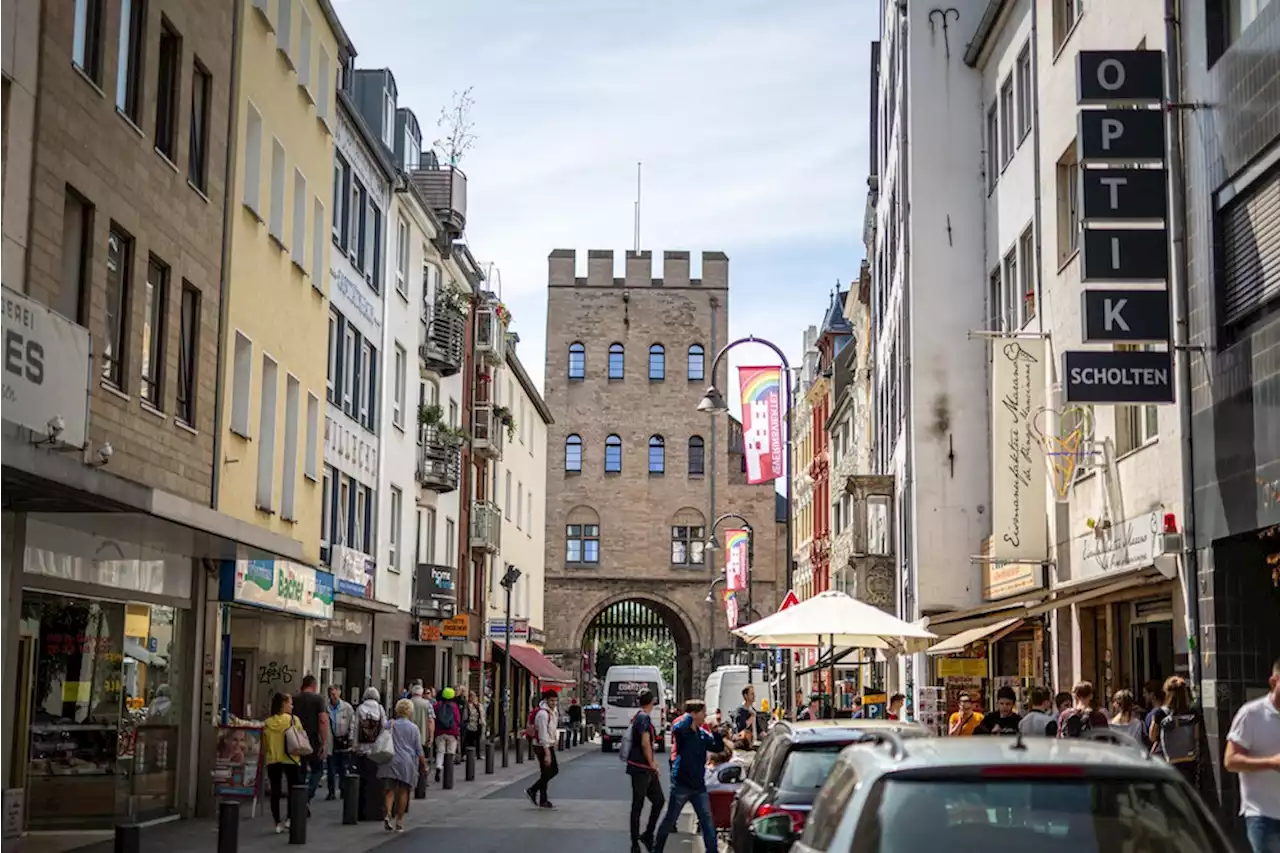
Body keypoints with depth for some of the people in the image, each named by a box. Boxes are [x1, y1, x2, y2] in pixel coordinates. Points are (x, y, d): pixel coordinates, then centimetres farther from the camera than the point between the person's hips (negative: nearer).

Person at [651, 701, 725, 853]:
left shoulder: (703, 734, 6)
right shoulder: (682, 732, -14)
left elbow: (719, 748, 7)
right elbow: (677, 728, -38)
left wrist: (716, 731, -8)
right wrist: (689, 716, -21)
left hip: (699, 785, 5)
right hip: (681, 784, -5)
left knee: (708, 822, 2)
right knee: (669, 820, 8)